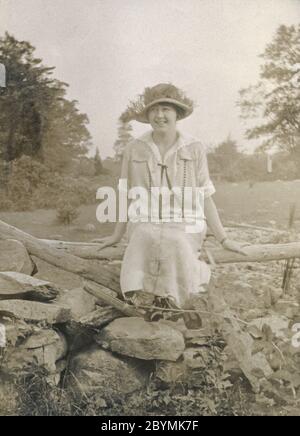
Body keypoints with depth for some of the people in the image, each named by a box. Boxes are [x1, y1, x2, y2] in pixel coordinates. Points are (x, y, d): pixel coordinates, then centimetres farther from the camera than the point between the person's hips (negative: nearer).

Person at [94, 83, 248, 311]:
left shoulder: (195, 149, 2)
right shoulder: (134, 149, 5)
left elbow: (205, 197, 6)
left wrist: (224, 239, 3)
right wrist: (116, 236, 19)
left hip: (184, 227, 0)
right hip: (145, 226, 0)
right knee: (142, 300, -22)